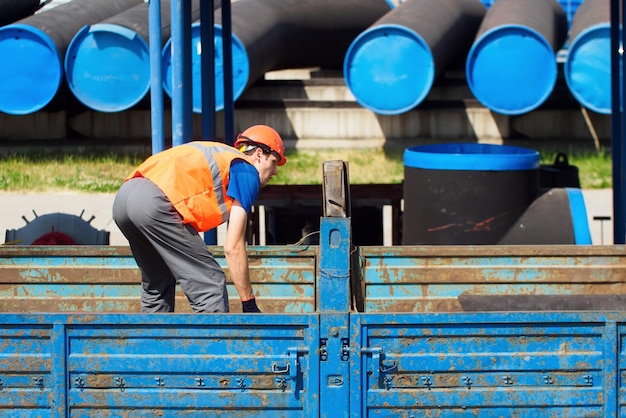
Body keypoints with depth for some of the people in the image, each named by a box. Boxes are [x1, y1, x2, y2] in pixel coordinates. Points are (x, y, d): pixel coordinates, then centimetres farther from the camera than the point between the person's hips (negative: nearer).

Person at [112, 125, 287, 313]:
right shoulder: (247, 172, 10)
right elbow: (233, 248, 2)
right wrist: (249, 304, 7)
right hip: (154, 203, -9)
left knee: (158, 284, 25)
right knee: (211, 284, -3)